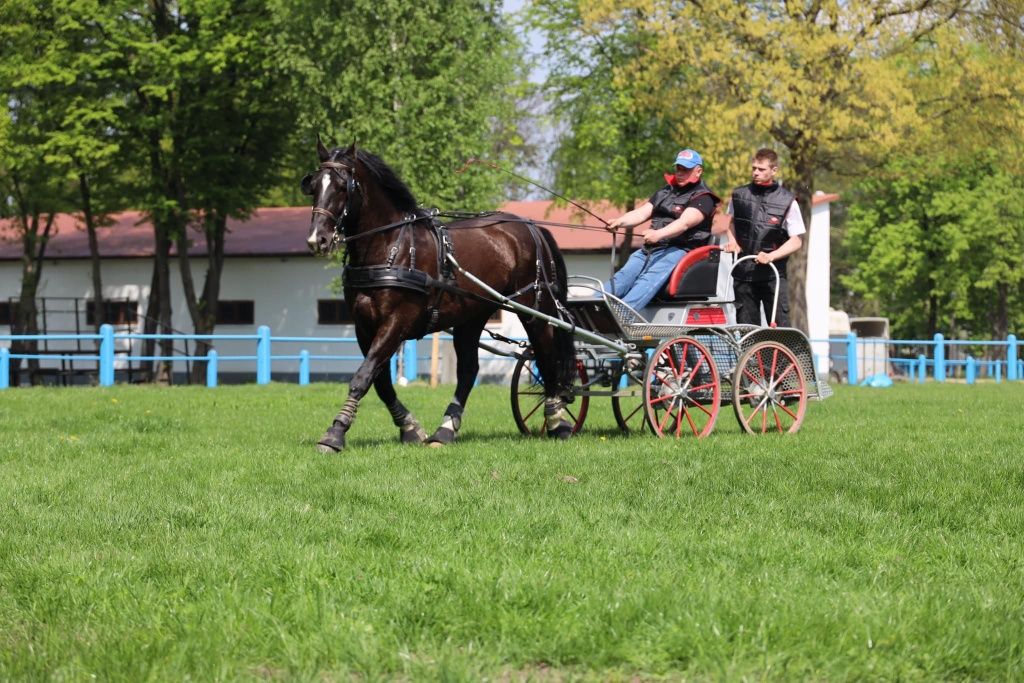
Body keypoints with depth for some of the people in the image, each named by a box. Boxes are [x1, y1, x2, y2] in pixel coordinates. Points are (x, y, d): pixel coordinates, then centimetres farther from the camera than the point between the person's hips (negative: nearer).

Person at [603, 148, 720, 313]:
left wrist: (659, 234, -35)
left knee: (648, 280, -32)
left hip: (678, 251, -7)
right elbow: (641, 213, 14)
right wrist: (619, 222, -7)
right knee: (622, 278, -17)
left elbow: (684, 223, -17)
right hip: (649, 249, 7)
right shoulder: (665, 192, 24)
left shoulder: (703, 198, 0)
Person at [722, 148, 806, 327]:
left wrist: (771, 256, -18)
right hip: (743, 272, 3)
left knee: (779, 325, -7)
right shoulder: (739, 195, 4)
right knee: (746, 328, 6)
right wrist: (732, 241, 5)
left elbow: (796, 240, -5)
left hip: (772, 273, -3)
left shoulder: (787, 201, -5)